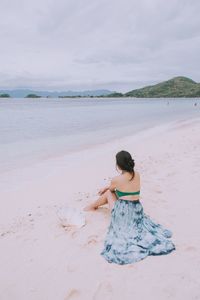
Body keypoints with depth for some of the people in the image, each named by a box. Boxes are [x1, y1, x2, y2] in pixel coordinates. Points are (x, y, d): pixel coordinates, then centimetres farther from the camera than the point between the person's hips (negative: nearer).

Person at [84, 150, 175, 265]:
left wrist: (106, 189, 35)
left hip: (122, 210, -5)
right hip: (137, 209, 5)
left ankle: (92, 206, 41)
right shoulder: (137, 175, 1)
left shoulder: (116, 179, -15)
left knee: (108, 193, 21)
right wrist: (107, 188, 28)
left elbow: (111, 189, 9)